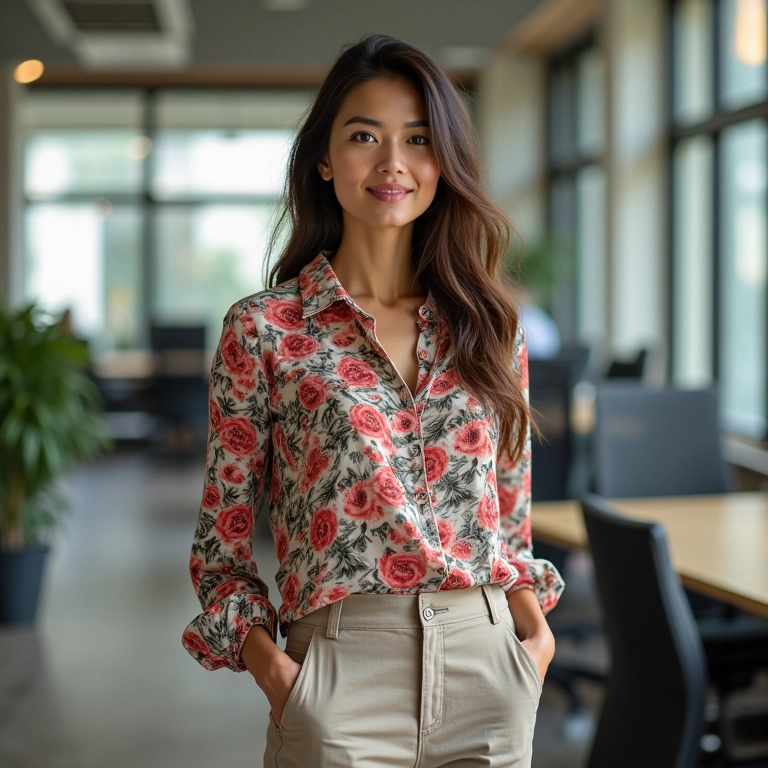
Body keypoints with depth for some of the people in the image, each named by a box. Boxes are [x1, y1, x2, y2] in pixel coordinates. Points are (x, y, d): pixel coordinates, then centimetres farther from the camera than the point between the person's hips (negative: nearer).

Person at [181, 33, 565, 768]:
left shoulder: (489, 324, 6)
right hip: (344, 674, -3)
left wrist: (534, 623, -1)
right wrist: (267, 662, -13)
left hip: (487, 663, 4)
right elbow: (221, 540, 0)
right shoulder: (262, 329, -4)